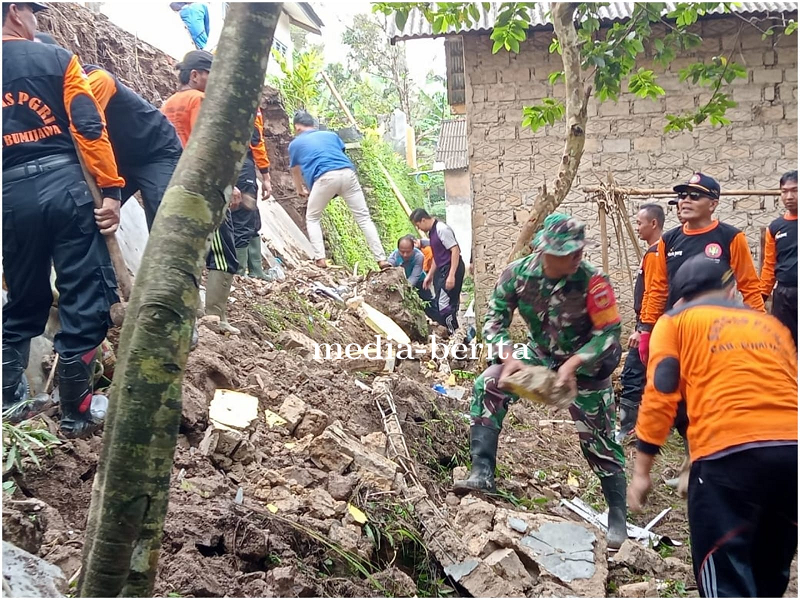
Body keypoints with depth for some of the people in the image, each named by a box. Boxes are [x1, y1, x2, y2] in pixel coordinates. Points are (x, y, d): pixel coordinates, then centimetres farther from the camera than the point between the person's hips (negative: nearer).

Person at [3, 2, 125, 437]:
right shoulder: (58, 59, 4)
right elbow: (89, 127, -7)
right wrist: (111, 190, -7)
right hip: (63, 184, -4)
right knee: (84, 300, 1)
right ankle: (75, 415, 6)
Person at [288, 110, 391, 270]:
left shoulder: (295, 143, 26)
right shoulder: (331, 135, 31)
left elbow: (295, 172, 41)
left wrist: (301, 191, 60)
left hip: (325, 177, -3)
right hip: (348, 173, 3)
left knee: (312, 218, 17)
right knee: (364, 217, 7)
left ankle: (320, 259, 5)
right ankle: (382, 259, 0)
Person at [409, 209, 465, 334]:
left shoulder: (442, 229, -16)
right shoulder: (432, 232, 13)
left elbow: (455, 250, -21)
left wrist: (452, 275, -26)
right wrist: (430, 275, 23)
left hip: (452, 269, -10)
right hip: (442, 270, 10)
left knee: (444, 304, -10)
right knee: (438, 303, 12)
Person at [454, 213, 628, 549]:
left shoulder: (592, 281, -27)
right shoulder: (517, 274, -19)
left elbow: (610, 332, -22)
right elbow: (495, 319, -12)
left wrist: (573, 364, -31)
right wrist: (508, 357, -28)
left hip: (586, 363, -3)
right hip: (540, 354, 3)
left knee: (599, 440, 2)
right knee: (488, 386, -19)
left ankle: (618, 517, 20)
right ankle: (482, 474, -16)